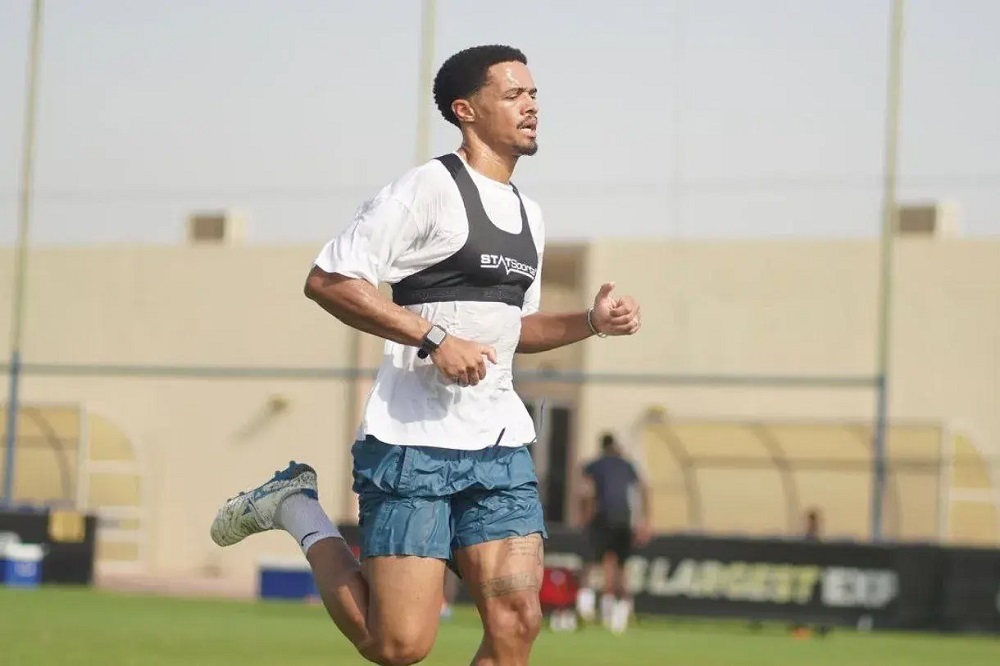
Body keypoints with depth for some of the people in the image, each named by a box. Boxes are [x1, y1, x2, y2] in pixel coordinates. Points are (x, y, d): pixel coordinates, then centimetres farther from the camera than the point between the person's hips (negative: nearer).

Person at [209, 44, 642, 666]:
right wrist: (434, 340, -19)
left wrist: (592, 320, 14)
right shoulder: (429, 189, -8)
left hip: (500, 445, 7)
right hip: (413, 443, -7)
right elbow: (326, 280, -14)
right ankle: (295, 508, 15)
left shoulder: (528, 217, 18)